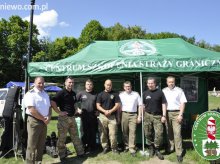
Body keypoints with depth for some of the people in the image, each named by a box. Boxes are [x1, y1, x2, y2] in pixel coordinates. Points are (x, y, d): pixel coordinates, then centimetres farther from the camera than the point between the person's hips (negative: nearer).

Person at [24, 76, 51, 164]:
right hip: (34, 121, -7)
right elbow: (32, 110, -19)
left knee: (41, 144, 15)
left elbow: (49, 107, 16)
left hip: (44, 122, 7)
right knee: (32, 145, -1)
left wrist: (48, 117, -3)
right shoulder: (30, 94, -11)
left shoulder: (45, 94, 13)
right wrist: (44, 119, -14)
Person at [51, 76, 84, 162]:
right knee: (62, 138, 4)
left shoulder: (73, 93, 11)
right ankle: (62, 156, 17)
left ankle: (80, 152, 25)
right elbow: (52, 103, -23)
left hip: (72, 117, 7)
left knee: (75, 136, 15)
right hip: (64, 118, -7)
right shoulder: (61, 93, -12)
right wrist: (59, 112, -21)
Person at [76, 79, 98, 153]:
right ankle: (85, 147, 15)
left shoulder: (95, 94, 10)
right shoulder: (81, 93, 3)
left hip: (93, 115, 2)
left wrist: (97, 111, 3)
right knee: (85, 132, 3)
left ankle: (92, 147, 21)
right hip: (84, 115, -2)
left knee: (93, 132, 9)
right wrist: (78, 109, -5)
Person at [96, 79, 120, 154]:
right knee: (103, 133, 5)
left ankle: (114, 148, 11)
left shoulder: (115, 94, 6)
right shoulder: (100, 94, 8)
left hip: (112, 116, -1)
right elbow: (98, 106, 2)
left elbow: (117, 105, 1)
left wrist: (110, 111, -13)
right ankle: (105, 147, 19)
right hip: (102, 116, 1)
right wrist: (104, 111, -14)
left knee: (113, 133, -4)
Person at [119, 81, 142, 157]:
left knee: (132, 131, -5)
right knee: (124, 131, 6)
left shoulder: (136, 94, 6)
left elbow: (140, 105, 7)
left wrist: (139, 116, 1)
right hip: (124, 114, 1)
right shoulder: (121, 95, 8)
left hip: (133, 115, -1)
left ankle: (132, 149, -2)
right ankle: (126, 146, 21)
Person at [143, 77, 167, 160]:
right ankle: (151, 148, 25)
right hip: (147, 115, 2)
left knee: (159, 133, -6)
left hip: (158, 116, -2)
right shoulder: (145, 93, 6)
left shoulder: (160, 92, -1)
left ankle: (157, 149, 12)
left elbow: (164, 104, -1)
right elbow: (143, 105, 11)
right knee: (148, 133, 7)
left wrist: (164, 115, -7)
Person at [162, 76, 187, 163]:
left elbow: (183, 103, -1)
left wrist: (180, 114, -10)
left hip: (176, 113, -3)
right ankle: (170, 148, 27)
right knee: (169, 132, 11)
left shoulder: (179, 90, 2)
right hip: (166, 113, 3)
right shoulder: (163, 91, 10)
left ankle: (179, 153, -2)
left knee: (177, 133, -7)